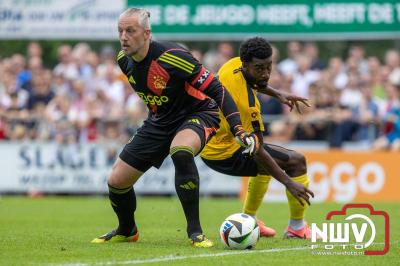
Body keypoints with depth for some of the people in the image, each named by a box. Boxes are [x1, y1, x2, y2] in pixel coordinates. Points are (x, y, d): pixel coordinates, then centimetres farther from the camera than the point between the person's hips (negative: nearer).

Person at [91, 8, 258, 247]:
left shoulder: (171, 57, -29)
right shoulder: (124, 60, -8)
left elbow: (217, 90, -26)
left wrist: (239, 130, -33)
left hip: (197, 113, -7)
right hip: (159, 121, 7)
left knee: (180, 152, -41)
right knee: (116, 182, 2)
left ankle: (195, 231, -30)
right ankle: (127, 231, 34)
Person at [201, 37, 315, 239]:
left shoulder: (234, 64, -10)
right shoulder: (248, 104, -34)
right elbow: (256, 151, -29)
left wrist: (277, 94, 11)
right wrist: (289, 183, -29)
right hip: (226, 155, -9)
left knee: (265, 165, 34)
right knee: (297, 161, -2)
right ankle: (297, 228, 6)